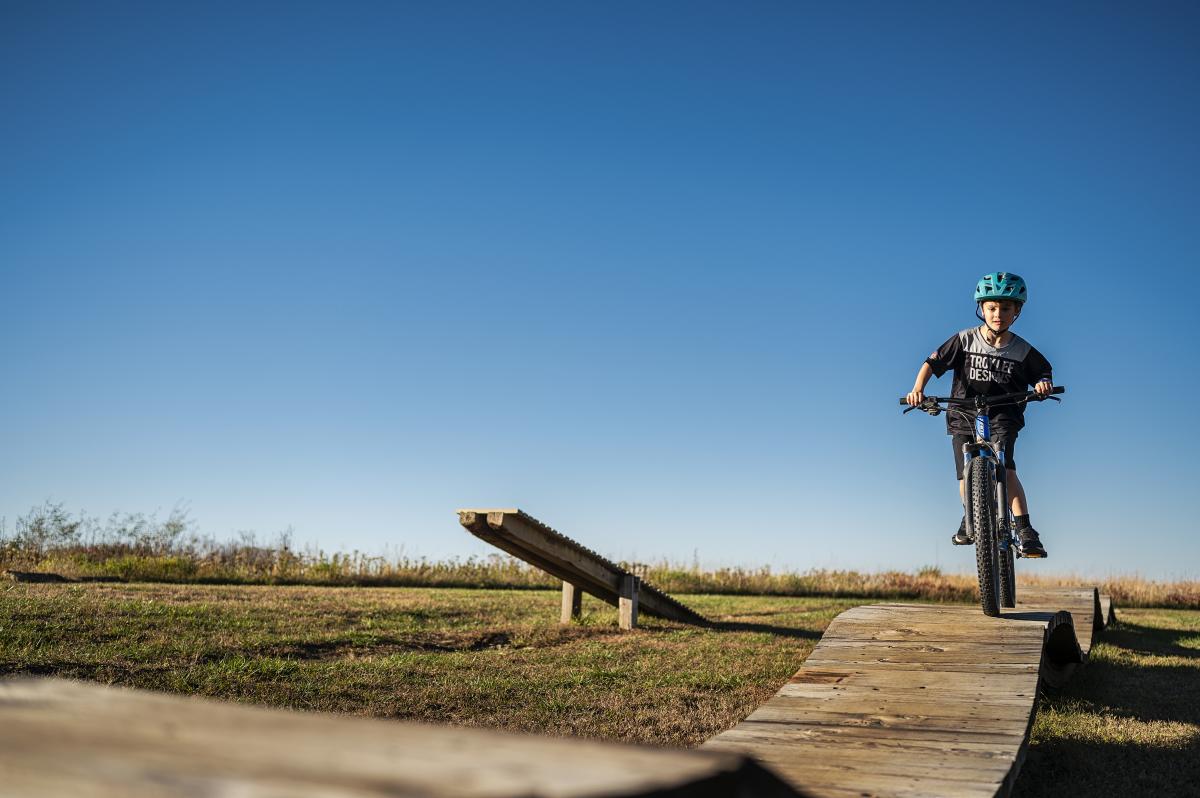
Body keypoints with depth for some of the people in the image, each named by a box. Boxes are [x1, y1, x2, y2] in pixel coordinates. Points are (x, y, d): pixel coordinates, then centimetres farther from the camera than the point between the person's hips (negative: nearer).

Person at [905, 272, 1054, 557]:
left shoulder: (1023, 351, -3)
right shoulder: (965, 340, -6)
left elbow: (1044, 372, 8)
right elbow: (933, 362, -7)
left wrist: (1044, 383, -16)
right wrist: (918, 388, -24)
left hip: (1002, 417, -1)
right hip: (964, 417, 1)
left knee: (1005, 469, -22)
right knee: (967, 477, 0)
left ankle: (1025, 532, -19)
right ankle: (970, 519, 30)